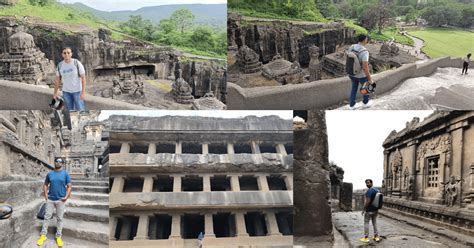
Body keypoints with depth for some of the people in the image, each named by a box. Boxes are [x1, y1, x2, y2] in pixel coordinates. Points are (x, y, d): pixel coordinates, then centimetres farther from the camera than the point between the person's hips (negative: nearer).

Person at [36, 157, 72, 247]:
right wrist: (46, 195, 0)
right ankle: (43, 235, 14)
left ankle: (58, 237, 14)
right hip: (50, 199, 2)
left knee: (60, 218, 5)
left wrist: (66, 197, -12)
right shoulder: (50, 174, 5)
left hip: (60, 200, -2)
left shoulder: (65, 174, -1)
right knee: (47, 217, 5)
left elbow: (69, 186, -2)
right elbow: (45, 185, 13)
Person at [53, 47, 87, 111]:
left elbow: (83, 78, -14)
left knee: (80, 110, -2)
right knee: (70, 111, 10)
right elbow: (57, 79, 6)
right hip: (66, 91, 3)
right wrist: (55, 93, 8)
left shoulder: (77, 63, -14)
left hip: (77, 90, -3)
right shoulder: (60, 65, -3)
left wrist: (83, 92, -20)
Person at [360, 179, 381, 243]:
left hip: (369, 210, -8)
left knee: (366, 223, 1)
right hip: (375, 210, 8)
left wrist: (363, 209, -16)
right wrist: (377, 209, 20)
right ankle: (376, 236, 18)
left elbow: (367, 201, -24)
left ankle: (366, 238, 4)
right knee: (374, 222, 15)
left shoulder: (369, 191, -18)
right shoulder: (377, 190, 9)